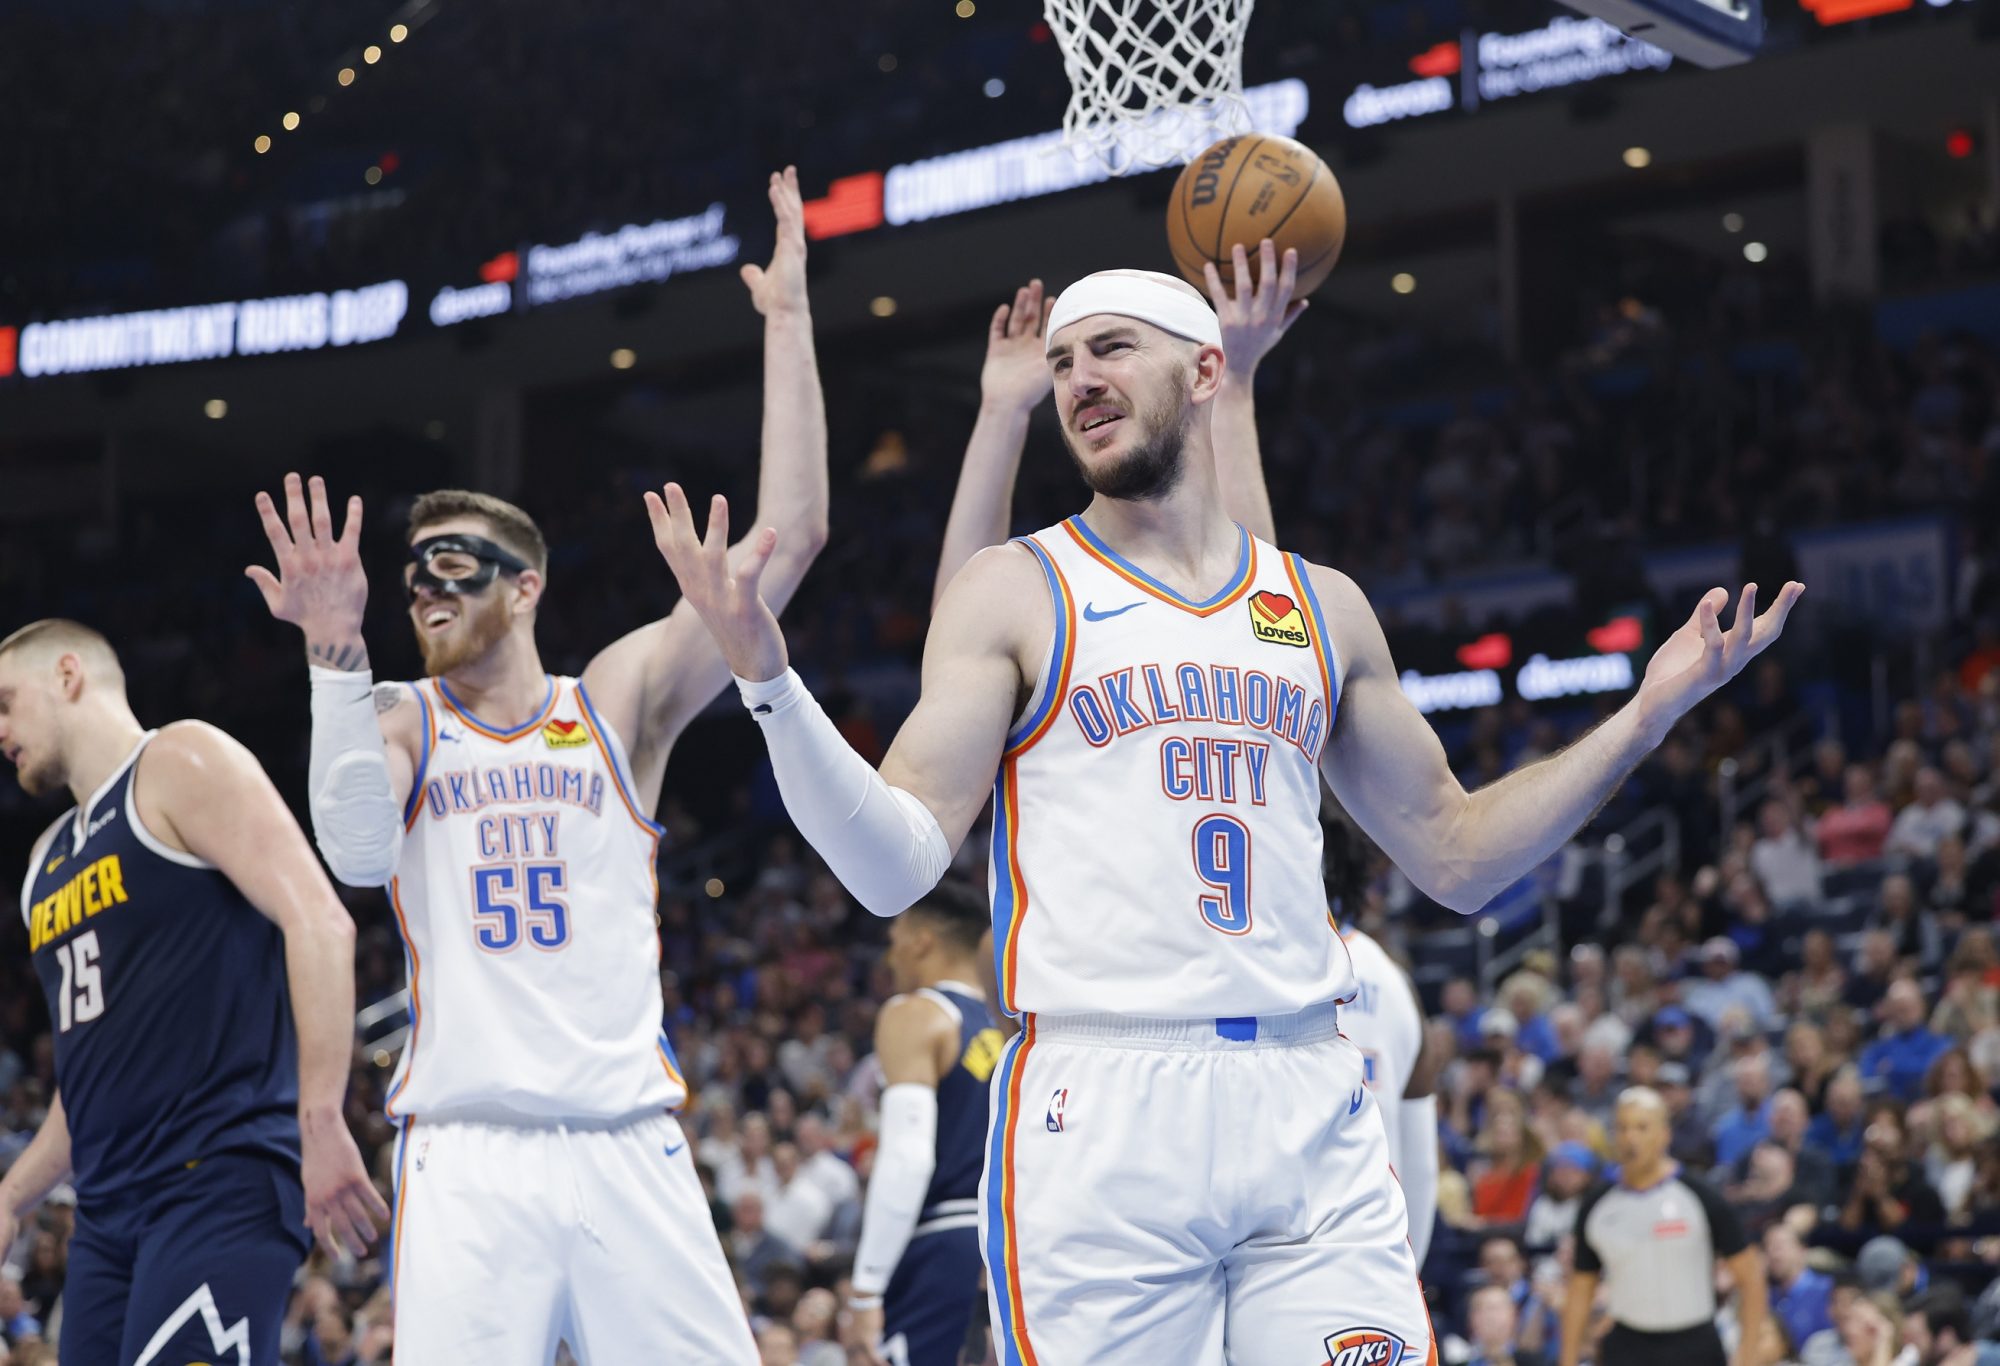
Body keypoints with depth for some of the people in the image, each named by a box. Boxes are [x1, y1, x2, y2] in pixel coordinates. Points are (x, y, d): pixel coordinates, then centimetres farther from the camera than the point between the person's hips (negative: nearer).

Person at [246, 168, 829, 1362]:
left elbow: (791, 535, 2)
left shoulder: (621, 700, 10)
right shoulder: (398, 725, 10)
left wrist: (788, 322, -1)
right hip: (468, 1157, -1)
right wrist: (340, 654, -20)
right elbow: (356, 851, -13)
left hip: (628, 1146, 1)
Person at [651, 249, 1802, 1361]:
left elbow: (1454, 856, 22)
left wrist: (1649, 714, 14)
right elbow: (896, 866, -3)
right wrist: (768, 680, -17)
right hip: (1101, 1107, -3)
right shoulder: (1016, 593, 6)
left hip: (1310, 1106, 3)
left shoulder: (1320, 607, 16)